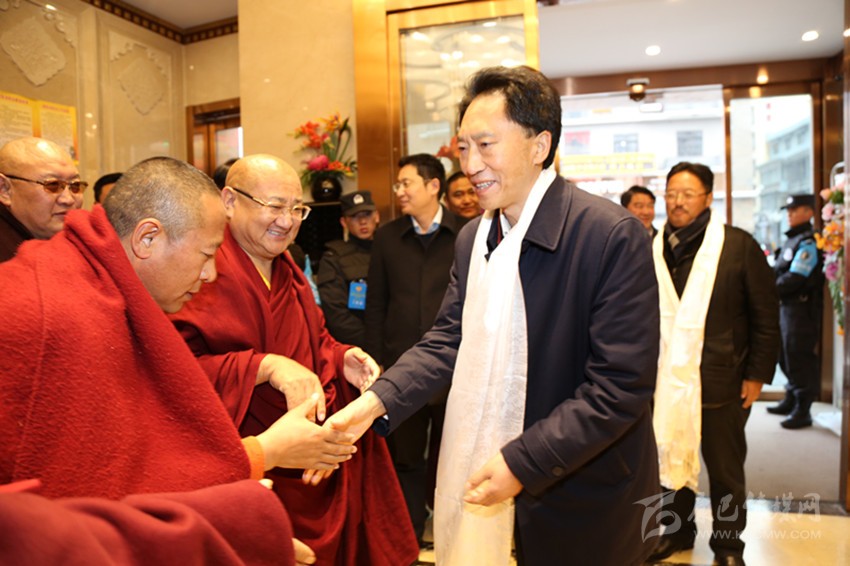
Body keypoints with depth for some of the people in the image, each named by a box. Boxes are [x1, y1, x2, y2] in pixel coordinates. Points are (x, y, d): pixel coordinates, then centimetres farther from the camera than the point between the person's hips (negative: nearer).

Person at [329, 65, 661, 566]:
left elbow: (623, 386, -21)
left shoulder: (613, 235, -20)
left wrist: (522, 461, -23)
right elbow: (447, 341, 3)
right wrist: (376, 402, -12)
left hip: (586, 502, -5)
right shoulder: (473, 238, 3)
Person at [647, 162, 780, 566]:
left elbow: (765, 316, -3)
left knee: (725, 468, 13)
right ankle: (677, 529, 36)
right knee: (672, 459, 15)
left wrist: (757, 374, -5)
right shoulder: (652, 249, 4)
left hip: (721, 380, -2)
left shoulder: (739, 246, -5)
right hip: (665, 378, 3)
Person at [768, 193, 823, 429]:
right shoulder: (792, 240, 17)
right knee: (786, 357, 17)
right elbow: (779, 272, 20)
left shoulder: (808, 243, -13)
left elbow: (796, 278, -21)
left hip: (802, 309, -10)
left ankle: (803, 411, 4)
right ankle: (791, 402, 30)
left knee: (800, 359, -4)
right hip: (786, 306, 10)